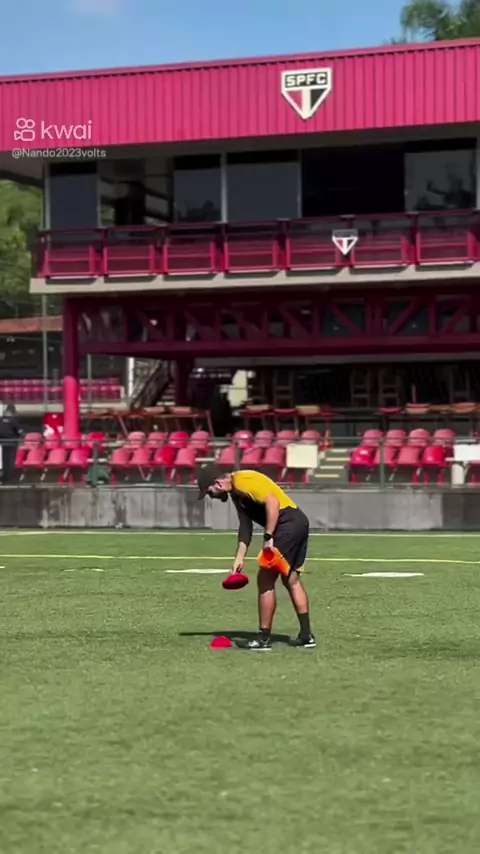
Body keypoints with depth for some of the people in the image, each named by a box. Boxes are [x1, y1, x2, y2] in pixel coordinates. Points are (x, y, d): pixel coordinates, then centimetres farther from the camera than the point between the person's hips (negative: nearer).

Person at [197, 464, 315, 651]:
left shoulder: (243, 482, -14)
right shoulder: (236, 491, 17)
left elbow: (272, 502, -24)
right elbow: (246, 525, 20)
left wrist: (268, 537, -25)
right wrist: (239, 558, 16)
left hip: (289, 522, -11)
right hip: (298, 523, 11)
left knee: (265, 579, -6)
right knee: (291, 580, 15)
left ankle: (264, 638, 0)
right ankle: (306, 636, 19)